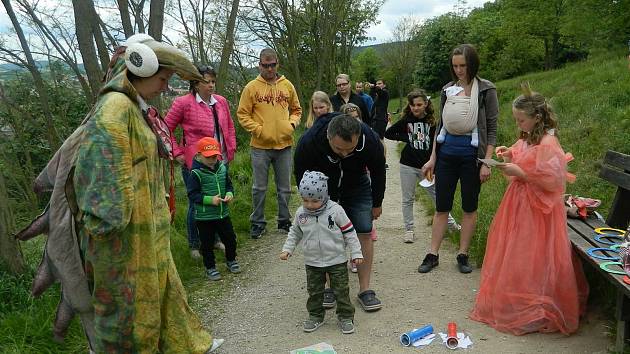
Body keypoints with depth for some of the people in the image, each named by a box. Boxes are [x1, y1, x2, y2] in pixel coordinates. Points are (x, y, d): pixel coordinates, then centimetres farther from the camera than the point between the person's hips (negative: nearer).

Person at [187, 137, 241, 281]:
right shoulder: (196, 172, -15)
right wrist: (209, 200, -24)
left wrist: (230, 194, -8)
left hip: (223, 213, 5)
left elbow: (228, 185, 13)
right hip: (204, 216, -5)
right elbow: (192, 194, -15)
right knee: (207, 243, 8)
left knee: (230, 238, 14)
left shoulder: (222, 168, 1)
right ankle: (210, 267, 26)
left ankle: (231, 260, 37)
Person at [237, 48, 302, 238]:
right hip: (260, 146, -2)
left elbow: (296, 110, 16)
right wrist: (258, 129, -14)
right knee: (259, 188, 6)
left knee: (285, 187, 12)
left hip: (284, 145, 3)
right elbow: (243, 114, -2)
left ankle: (284, 221, 27)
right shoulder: (251, 87, -3)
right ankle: (257, 223, 20)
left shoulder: (287, 85, 6)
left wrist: (291, 124, -3)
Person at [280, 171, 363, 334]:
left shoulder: (335, 210, -16)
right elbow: (295, 233, 11)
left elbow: (349, 232, -9)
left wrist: (356, 252, -8)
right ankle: (315, 316, 32)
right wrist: (287, 249, 3)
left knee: (341, 290, 6)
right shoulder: (301, 213, -5)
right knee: (314, 291, 14)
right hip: (312, 262, 3)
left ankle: (346, 317, 21)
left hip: (336, 260, -3)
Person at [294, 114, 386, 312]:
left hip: (357, 186, 1)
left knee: (364, 233, -5)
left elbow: (378, 172, -11)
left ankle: (365, 289, 4)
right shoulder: (308, 142, -37)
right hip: (323, 189, 0)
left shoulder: (370, 140, -33)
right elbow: (301, 176, -16)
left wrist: (377, 204, 0)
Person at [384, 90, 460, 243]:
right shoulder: (405, 121, -1)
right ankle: (409, 229, 18)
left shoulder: (432, 122, -3)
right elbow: (388, 133, 7)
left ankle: (450, 223, 24)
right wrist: (405, 138, -5)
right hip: (408, 166, 1)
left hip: (427, 166, -1)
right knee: (407, 199, 7)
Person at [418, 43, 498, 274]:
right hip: (447, 153, 3)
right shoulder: (448, 90, 7)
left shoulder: (486, 90, -4)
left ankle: (463, 255, 20)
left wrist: (487, 162, -10)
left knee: (469, 207, 9)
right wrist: (432, 158, 9)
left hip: (471, 154, -3)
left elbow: (492, 128, -3)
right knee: (441, 207, 7)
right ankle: (433, 255, 15)